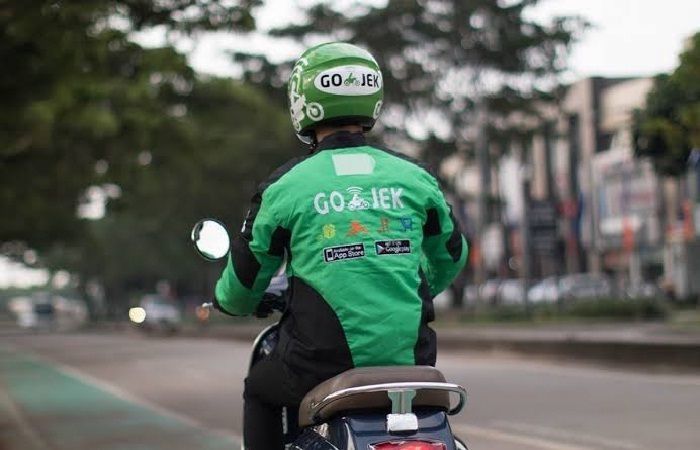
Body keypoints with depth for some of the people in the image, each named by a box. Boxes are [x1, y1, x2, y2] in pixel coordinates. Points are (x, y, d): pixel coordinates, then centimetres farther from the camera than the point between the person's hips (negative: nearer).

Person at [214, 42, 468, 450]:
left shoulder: (285, 186, -3)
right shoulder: (413, 176, 5)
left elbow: (245, 280, 6)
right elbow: (452, 254, 21)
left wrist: (228, 302, 30)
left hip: (324, 361, -2)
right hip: (409, 359, 3)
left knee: (260, 391, 28)